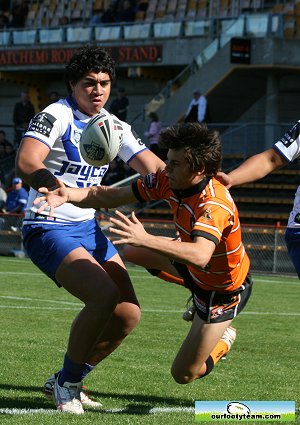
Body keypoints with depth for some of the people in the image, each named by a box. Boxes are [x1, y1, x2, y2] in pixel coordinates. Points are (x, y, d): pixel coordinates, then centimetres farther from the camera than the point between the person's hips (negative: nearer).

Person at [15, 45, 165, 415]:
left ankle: (66, 382, 18)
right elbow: (25, 164, -29)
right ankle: (67, 383, -7)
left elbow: (155, 168, 5)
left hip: (88, 228, 8)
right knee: (105, 294, -26)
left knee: (128, 314, 0)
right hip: (48, 229, -8)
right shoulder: (56, 116, -13)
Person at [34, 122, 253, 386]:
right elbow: (112, 196, -12)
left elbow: (200, 256, -56)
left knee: (184, 375, -6)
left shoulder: (215, 205, -39)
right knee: (132, 252, 25)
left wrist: (146, 240, -66)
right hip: (198, 272, 8)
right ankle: (199, 303, 32)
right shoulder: (169, 181, -15)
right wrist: (68, 194, -28)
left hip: (223, 291, -8)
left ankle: (223, 340, 25)